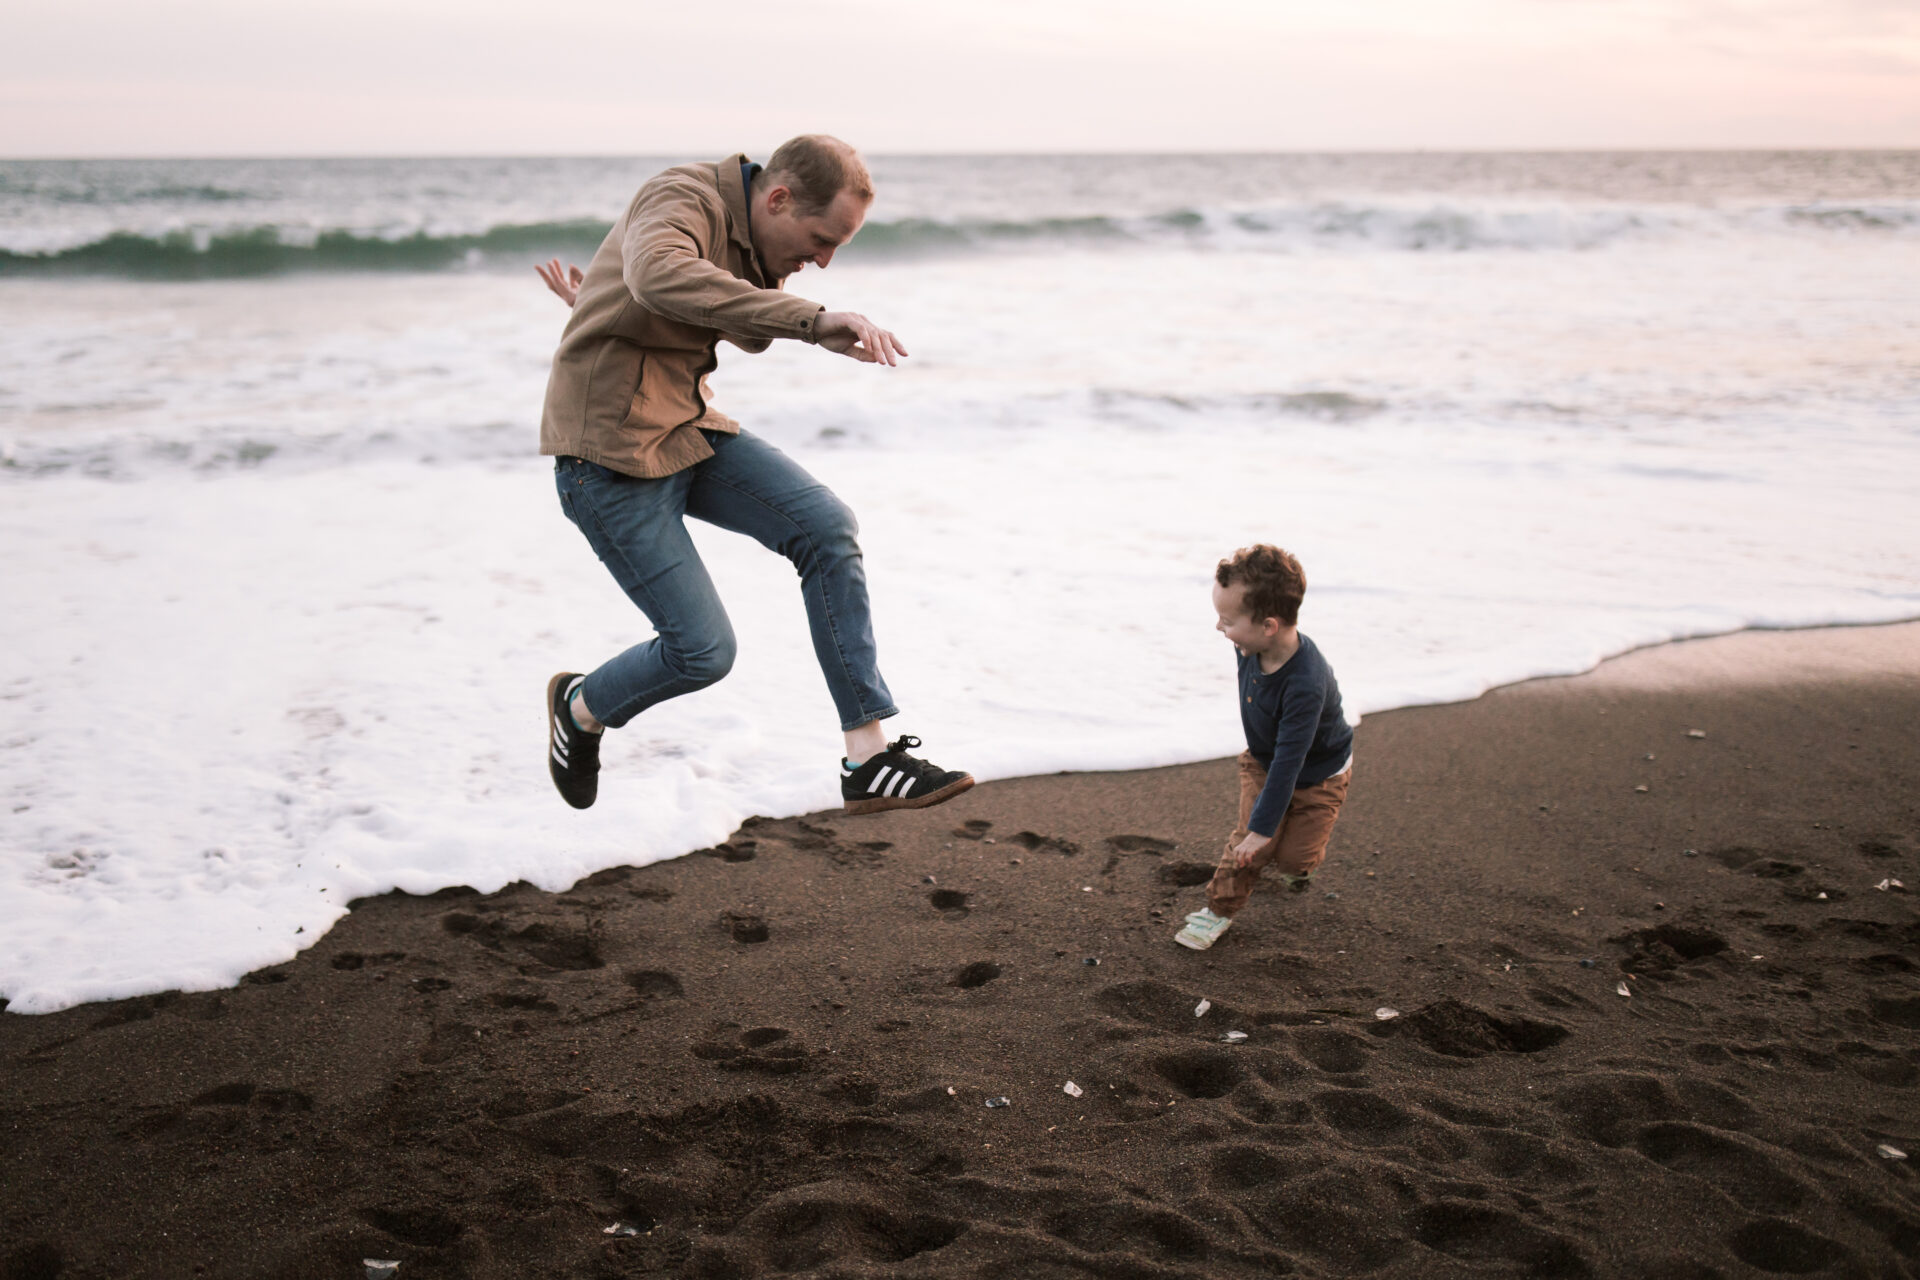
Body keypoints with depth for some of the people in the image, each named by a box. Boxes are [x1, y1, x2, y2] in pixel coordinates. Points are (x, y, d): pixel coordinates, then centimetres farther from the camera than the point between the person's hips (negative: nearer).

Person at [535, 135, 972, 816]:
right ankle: (582, 707, 25)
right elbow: (660, 276, -45)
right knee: (702, 650, -8)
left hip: (690, 427, 8)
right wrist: (813, 321, -52)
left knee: (826, 528, -13)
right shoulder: (683, 198, -22)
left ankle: (869, 760, -11)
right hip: (610, 453, -8)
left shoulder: (768, 254, 5)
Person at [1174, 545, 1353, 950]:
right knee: (1249, 838, -9)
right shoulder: (1252, 648, -21)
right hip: (1263, 760, 5)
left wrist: (1262, 828, -30)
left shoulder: (1304, 686, -44)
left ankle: (1295, 862, 33)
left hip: (1316, 775, -5)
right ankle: (1220, 909, 9)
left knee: (1293, 857, -2)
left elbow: (1288, 763, -37)